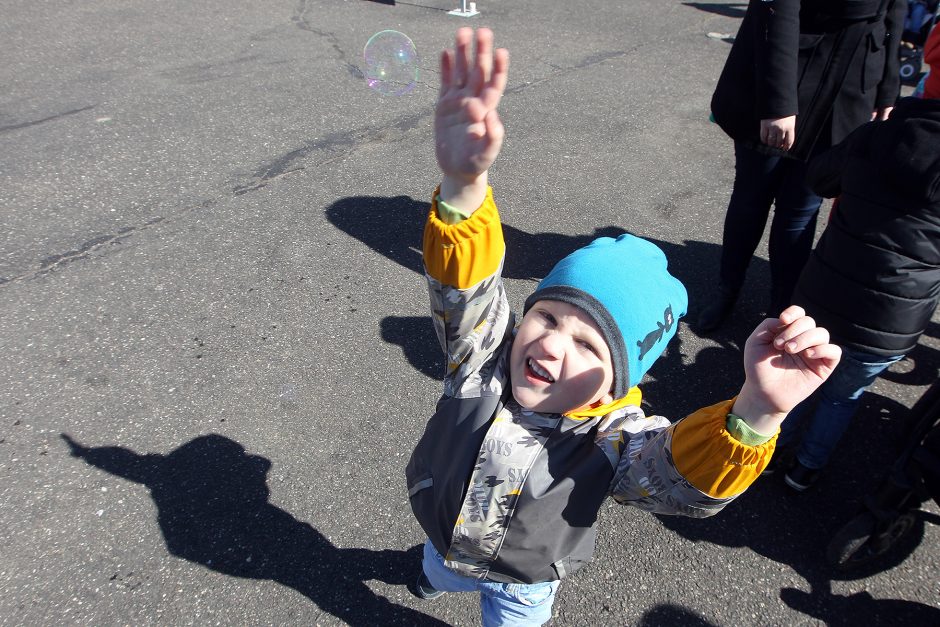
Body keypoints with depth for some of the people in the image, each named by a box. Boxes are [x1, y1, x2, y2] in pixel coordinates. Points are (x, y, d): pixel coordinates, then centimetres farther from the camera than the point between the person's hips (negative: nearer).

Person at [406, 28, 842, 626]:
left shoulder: (613, 438, -40)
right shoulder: (485, 350, -35)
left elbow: (691, 477, -58)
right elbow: (463, 282, -51)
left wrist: (756, 410, -80)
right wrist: (463, 185, -73)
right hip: (446, 532, 3)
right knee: (440, 569, 38)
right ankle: (440, 573, 74)